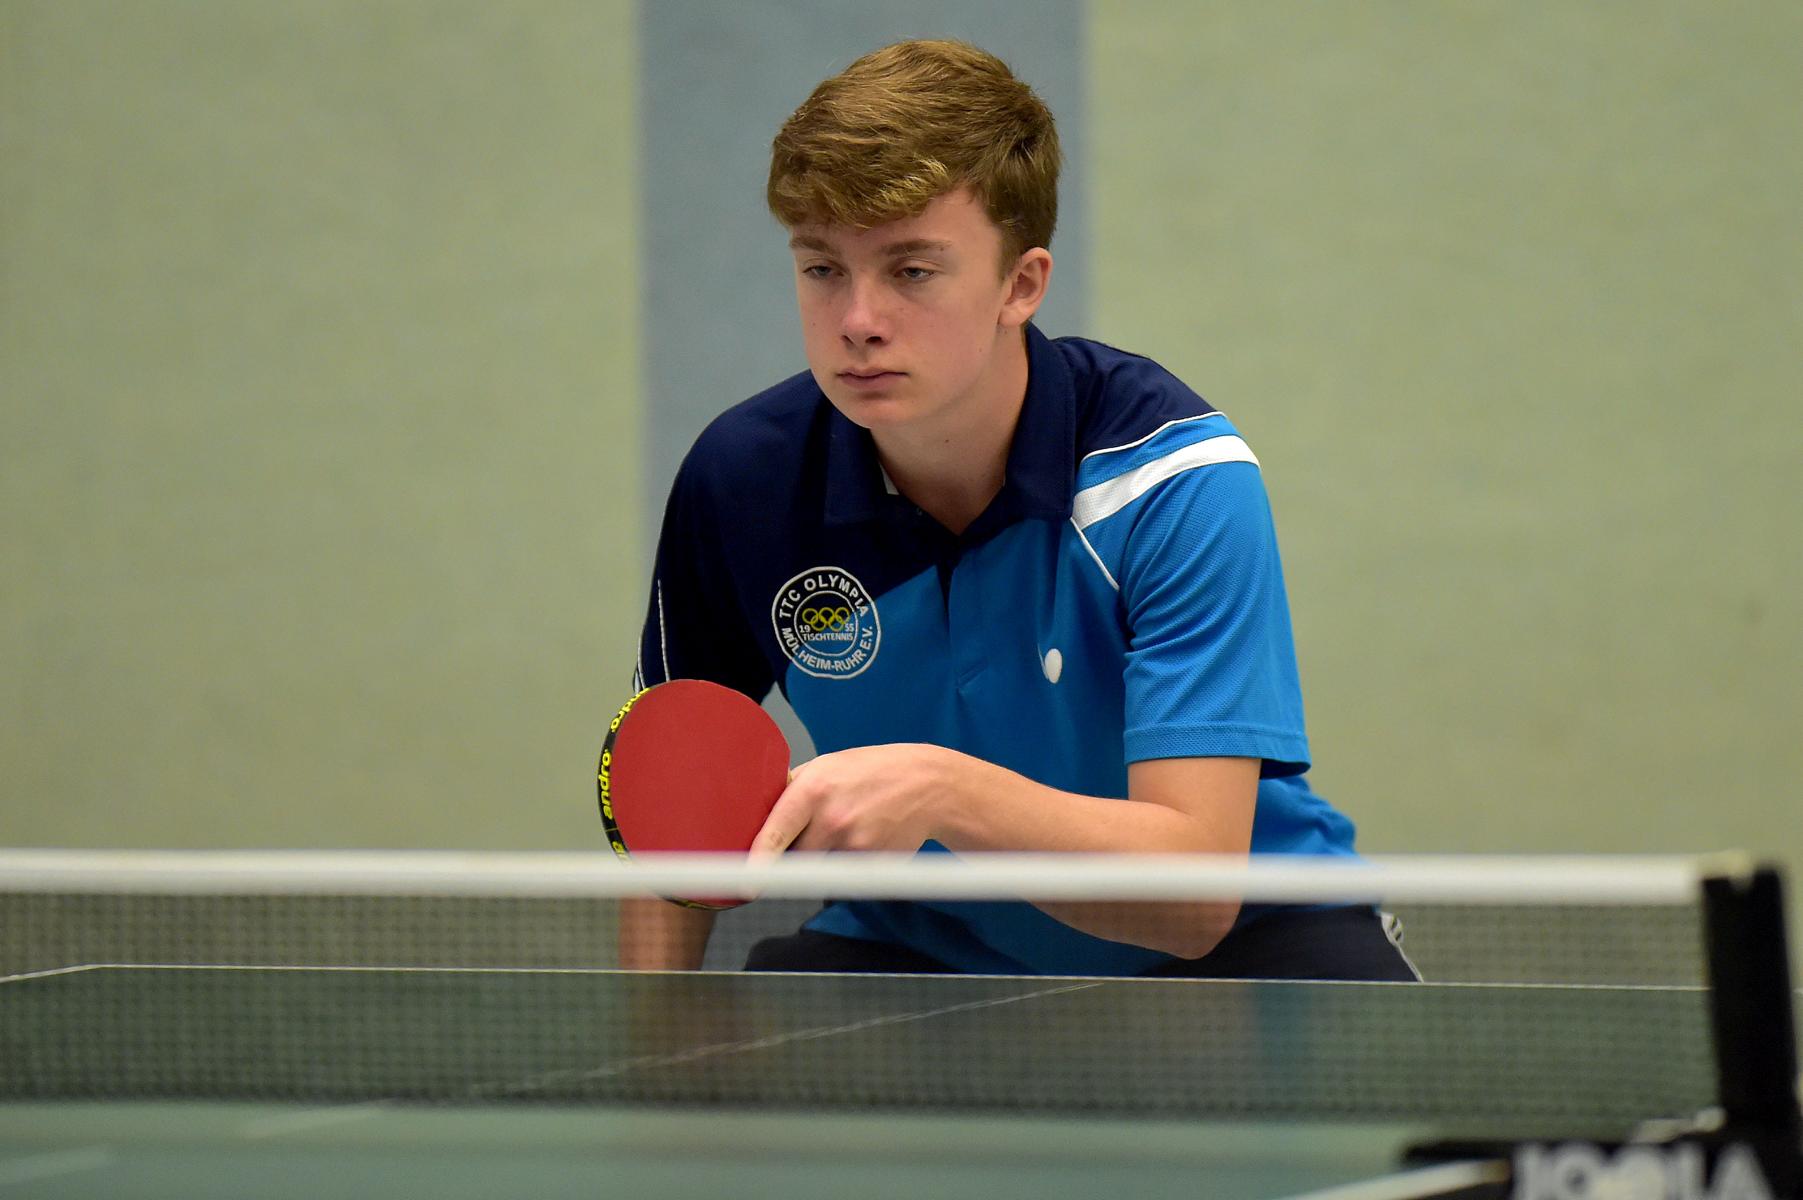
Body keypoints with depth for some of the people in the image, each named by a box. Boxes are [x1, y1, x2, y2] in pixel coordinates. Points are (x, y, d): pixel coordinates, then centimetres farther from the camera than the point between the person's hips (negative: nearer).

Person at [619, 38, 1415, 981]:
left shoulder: (1176, 477, -23)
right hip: (916, 950, 2)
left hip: (1232, 941, -2)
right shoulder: (743, 480, -12)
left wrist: (943, 792, -46)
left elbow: (1193, 887, -31)